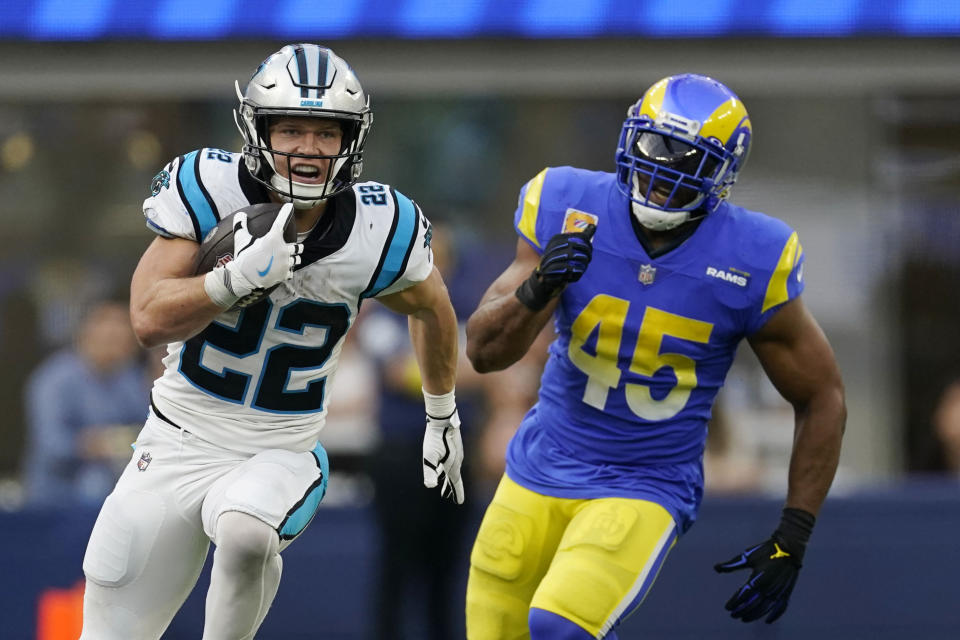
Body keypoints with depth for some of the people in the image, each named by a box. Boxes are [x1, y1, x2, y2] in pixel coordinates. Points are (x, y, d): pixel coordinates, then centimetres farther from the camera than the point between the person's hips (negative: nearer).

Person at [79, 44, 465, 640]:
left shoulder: (378, 230, -13)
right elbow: (151, 320, -21)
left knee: (246, 534, -37)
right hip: (177, 446, 1)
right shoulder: (209, 189, -16)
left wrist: (442, 418, 21)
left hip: (280, 454, -1)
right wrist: (245, 276, -34)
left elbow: (431, 307, 9)